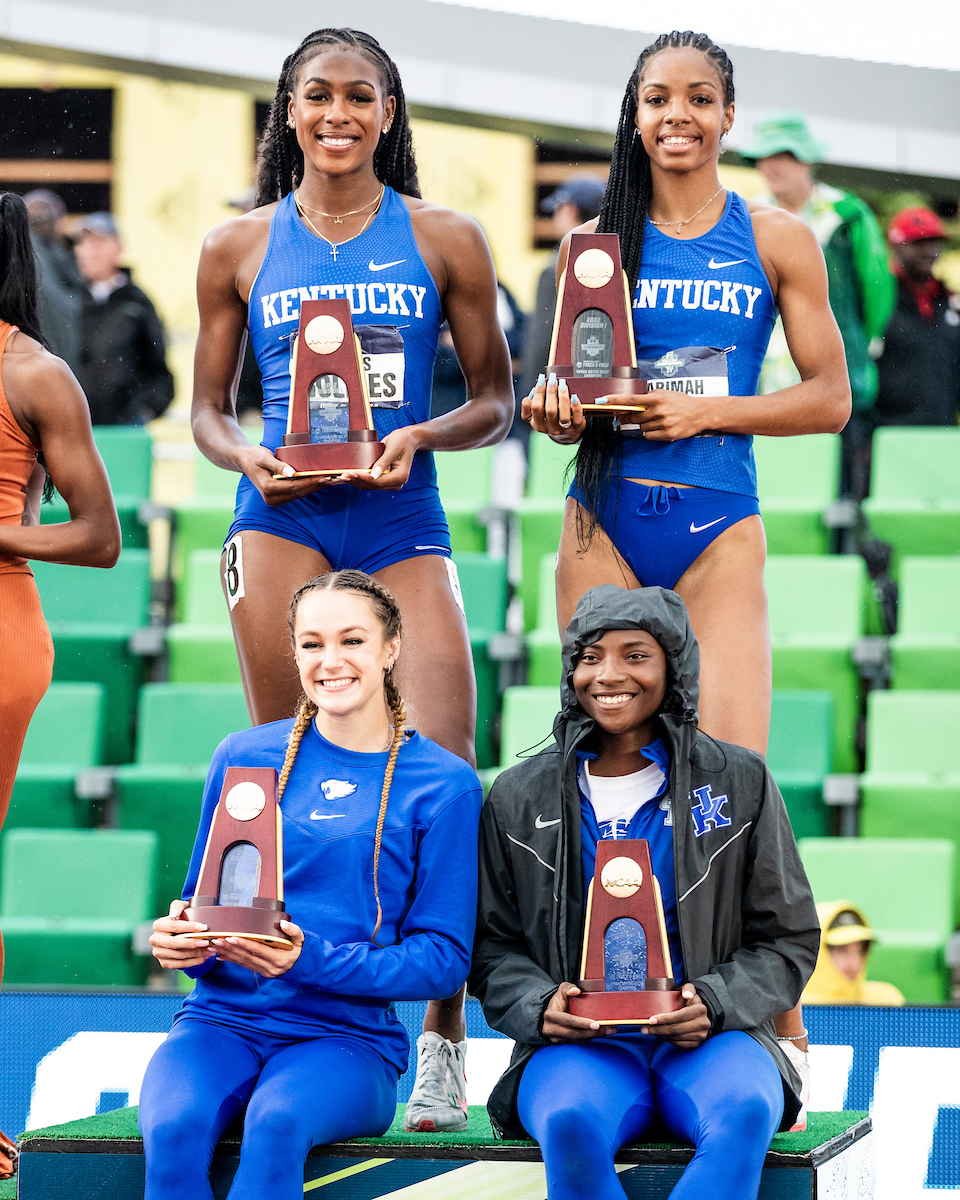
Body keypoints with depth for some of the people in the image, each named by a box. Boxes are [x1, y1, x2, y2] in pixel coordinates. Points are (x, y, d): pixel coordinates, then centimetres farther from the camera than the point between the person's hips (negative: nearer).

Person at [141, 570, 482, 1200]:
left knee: (278, 1123, -37)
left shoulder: (444, 784, 3)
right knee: (173, 1127, -33)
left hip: (349, 1036, -2)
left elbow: (444, 958, -1)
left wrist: (311, 961, -17)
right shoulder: (243, 757, 11)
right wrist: (181, 940, -9)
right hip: (223, 1017, 2)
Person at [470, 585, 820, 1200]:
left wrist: (716, 1002, -10)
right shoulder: (520, 798, 12)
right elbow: (492, 946, 14)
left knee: (746, 1114, -37)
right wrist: (538, 1005, -9)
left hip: (709, 1039, 0)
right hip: (577, 1044, 0)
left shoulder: (740, 781, 9)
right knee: (571, 1127, -37)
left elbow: (788, 941, 10)